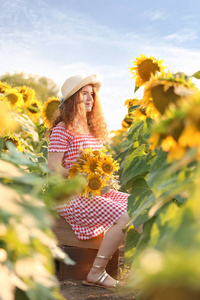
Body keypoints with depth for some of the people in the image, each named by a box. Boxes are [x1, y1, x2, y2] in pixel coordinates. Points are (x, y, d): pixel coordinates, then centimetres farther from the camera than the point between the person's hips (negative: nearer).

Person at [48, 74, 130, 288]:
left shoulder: (93, 129, 17)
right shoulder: (63, 129, -8)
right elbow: (54, 169, -13)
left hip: (96, 191, 8)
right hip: (70, 197, -8)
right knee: (124, 218, -24)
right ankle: (96, 274, -12)